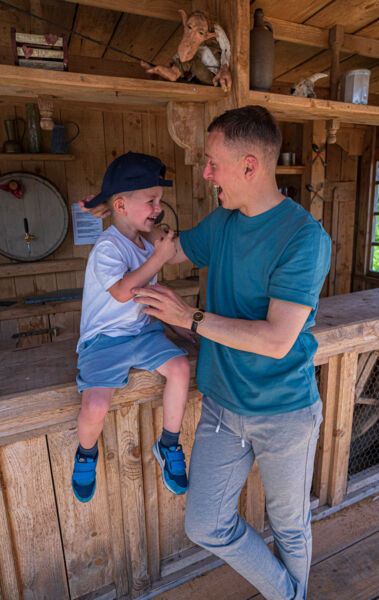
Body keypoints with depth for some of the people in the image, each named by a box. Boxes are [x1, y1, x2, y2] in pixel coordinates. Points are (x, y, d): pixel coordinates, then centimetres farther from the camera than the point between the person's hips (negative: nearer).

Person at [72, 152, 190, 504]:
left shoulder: (146, 246, 11)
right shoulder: (107, 248, -15)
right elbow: (123, 292, -30)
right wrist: (159, 258, -24)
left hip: (142, 332, 7)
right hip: (104, 339, -6)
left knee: (179, 366, -19)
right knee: (95, 407, -23)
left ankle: (168, 446, 4)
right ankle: (86, 454, 15)